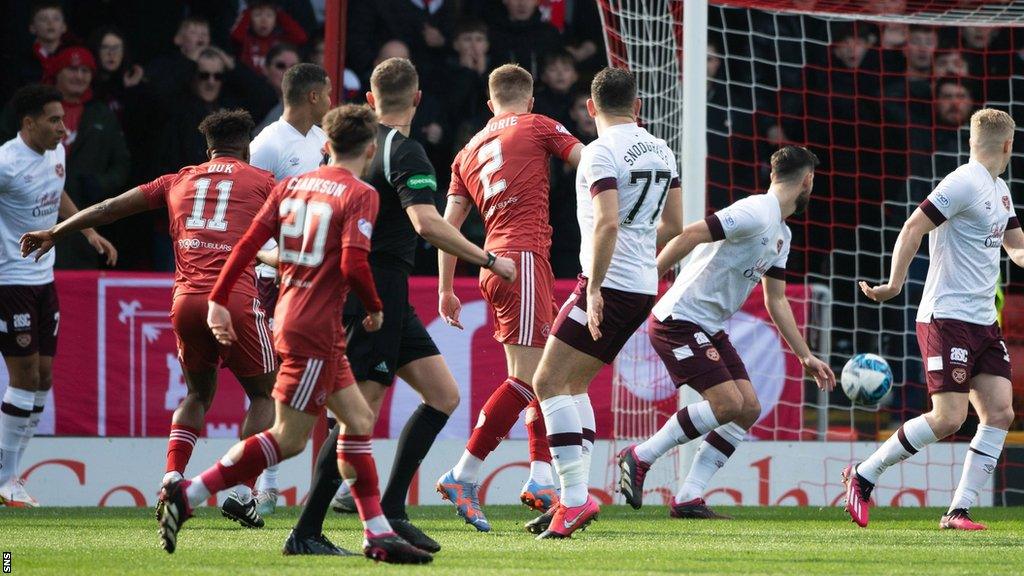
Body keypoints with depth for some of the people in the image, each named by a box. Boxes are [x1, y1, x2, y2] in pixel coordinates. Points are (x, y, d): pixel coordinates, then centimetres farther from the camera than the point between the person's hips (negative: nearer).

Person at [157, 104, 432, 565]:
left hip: (289, 315, 9)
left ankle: (378, 535, 13)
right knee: (289, 439, -5)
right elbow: (353, 264, -20)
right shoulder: (360, 195, -10)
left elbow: (249, 243, 5)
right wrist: (375, 308, -2)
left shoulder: (292, 186, 10)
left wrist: (219, 300, 7)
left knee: (360, 420, 13)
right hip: (316, 327, -8)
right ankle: (188, 495, -9)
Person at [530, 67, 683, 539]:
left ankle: (574, 498, -15)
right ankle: (575, 496, 13)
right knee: (573, 382, 18)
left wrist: (594, 287, -22)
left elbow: (608, 222, -23)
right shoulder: (661, 151, 13)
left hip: (609, 286, -9)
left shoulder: (602, 151, -12)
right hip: (644, 288, 9)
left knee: (549, 381, -6)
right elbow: (672, 226, 20)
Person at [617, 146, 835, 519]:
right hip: (679, 321, -10)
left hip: (710, 330, 10)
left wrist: (805, 356, 21)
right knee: (728, 403, -18)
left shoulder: (781, 235, 15)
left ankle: (688, 500, 1)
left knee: (750, 409, 0)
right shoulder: (755, 214, -17)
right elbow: (689, 236, -24)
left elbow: (776, 301, 23)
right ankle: (640, 457, -5)